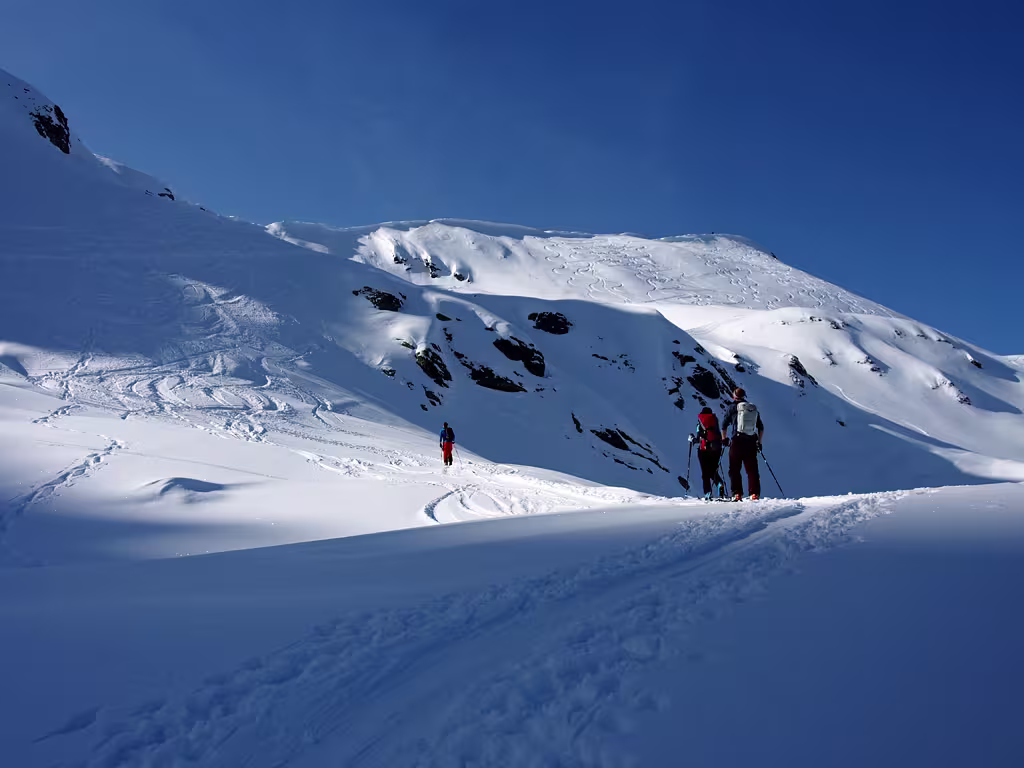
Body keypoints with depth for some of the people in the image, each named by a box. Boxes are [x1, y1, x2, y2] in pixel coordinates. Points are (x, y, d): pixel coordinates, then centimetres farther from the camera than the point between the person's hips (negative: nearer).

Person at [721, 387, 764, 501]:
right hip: (751, 443, 4)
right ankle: (755, 494, 2)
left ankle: (737, 494, -4)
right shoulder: (754, 408, 14)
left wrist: (724, 439, 17)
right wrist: (759, 442, 23)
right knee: (752, 469, 7)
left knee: (734, 469, 3)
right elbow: (761, 427, 16)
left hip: (737, 442, -3)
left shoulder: (733, 407, 2)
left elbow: (724, 424, 3)